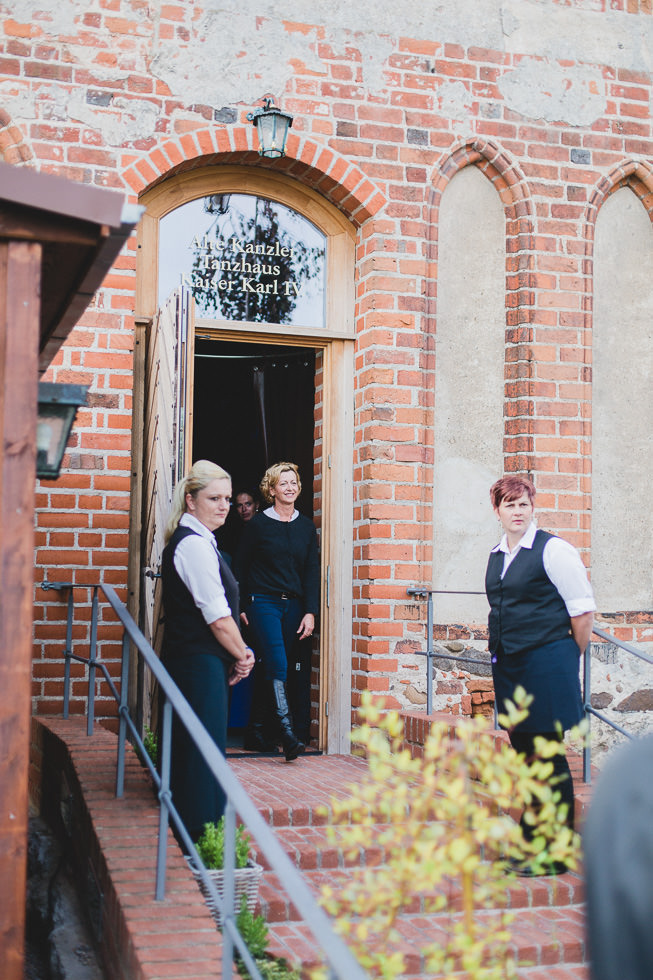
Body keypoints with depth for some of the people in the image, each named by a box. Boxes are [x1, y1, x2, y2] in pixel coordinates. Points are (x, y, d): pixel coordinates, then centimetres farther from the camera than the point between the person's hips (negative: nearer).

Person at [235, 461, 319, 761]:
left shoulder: (306, 526, 10)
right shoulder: (258, 524, 0)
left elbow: (312, 571, 9)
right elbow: (240, 567, 4)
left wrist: (310, 611, 1)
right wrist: (240, 607, 0)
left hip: (293, 605, 4)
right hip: (263, 602, -4)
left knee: (271, 669, 7)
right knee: (276, 666, -16)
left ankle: (257, 732, 18)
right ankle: (286, 734, -22)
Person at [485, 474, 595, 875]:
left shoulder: (553, 549, -9)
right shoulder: (497, 556, 13)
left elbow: (583, 608, -9)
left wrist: (570, 659, -3)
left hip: (546, 661, -7)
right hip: (508, 663, 7)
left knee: (548, 755, -4)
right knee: (523, 752, 13)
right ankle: (529, 840, 24)